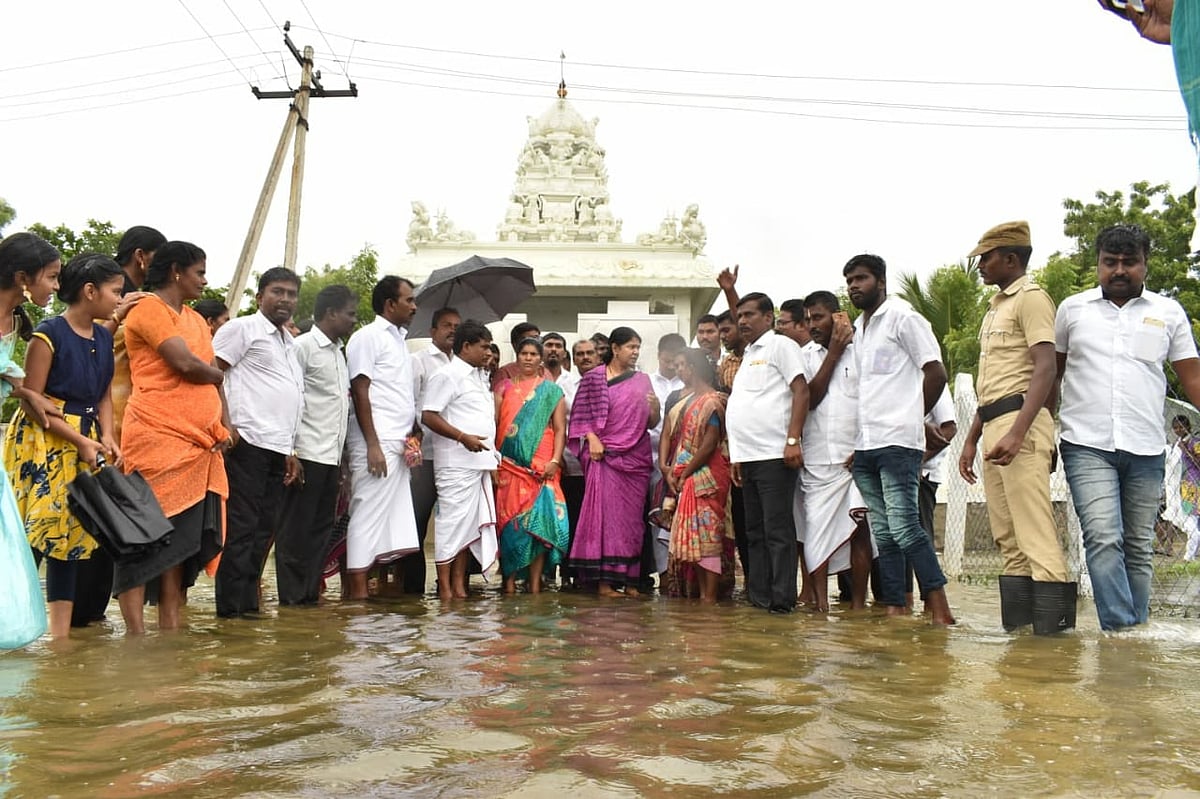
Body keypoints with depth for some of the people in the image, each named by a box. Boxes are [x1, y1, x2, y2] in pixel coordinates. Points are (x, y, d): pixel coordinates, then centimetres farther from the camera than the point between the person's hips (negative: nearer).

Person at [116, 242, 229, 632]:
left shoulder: (196, 320, 22)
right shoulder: (149, 308, -4)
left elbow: (213, 377, 18)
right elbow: (186, 364, -15)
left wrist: (222, 426, 3)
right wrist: (217, 376, 5)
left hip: (197, 443, 8)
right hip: (157, 438, -8)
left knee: (181, 537, 7)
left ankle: (170, 625, 11)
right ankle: (136, 631, -3)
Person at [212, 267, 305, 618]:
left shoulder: (289, 342, 24)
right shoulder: (243, 328, 0)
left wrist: (291, 450, 20)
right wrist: (226, 425, -15)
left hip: (279, 449, 8)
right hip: (248, 443, -8)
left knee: (264, 530, 9)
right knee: (241, 527, -5)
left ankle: (248, 600, 15)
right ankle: (234, 605, -1)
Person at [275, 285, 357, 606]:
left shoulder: (338, 352, 19)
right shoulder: (303, 346, -6)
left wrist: (341, 460, 16)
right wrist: (291, 452, -16)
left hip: (332, 456, 8)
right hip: (308, 455, -8)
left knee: (321, 527, 10)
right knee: (296, 528, -1)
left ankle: (311, 593, 16)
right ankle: (292, 595, 5)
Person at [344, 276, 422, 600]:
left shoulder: (400, 340, 21)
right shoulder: (367, 336, -3)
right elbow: (360, 392, -10)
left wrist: (412, 436, 11)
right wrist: (373, 445, -16)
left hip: (398, 446, 8)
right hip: (376, 443, -8)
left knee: (394, 518, 5)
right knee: (368, 513, -8)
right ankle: (358, 591, -5)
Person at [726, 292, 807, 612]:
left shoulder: (780, 345, 0)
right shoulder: (747, 356, 24)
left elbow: (801, 392, -10)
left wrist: (793, 440, -19)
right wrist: (737, 456, 17)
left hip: (774, 454, -9)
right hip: (748, 457, 9)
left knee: (777, 529, -6)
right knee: (755, 531, 10)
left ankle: (782, 598, -3)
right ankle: (758, 597, 15)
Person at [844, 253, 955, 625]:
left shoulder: (902, 317, -3)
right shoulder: (857, 328, 20)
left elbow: (936, 373, -6)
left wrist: (910, 416, 0)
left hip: (896, 441, -8)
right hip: (864, 444, 8)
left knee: (903, 525, -13)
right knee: (882, 531, 7)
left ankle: (939, 607, -6)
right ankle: (895, 607, 11)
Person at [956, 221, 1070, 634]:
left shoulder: (1031, 297, -4)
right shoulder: (995, 308, 24)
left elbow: (1045, 369, -16)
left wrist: (1017, 433, -26)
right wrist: (972, 440, 22)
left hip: (1019, 420, -10)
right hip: (993, 427, 10)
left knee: (1035, 532, -13)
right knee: (1007, 538, 8)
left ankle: (1052, 629, -12)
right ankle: (1016, 628, 11)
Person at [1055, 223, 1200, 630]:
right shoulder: (1072, 309, 9)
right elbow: (1051, 372, 14)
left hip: (1145, 448, 2)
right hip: (1087, 445, -2)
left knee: (1139, 548, 7)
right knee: (1103, 539, -16)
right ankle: (1120, 631, -16)